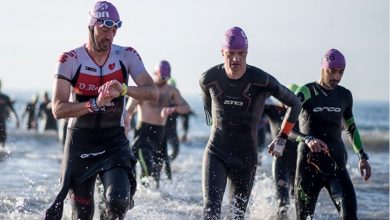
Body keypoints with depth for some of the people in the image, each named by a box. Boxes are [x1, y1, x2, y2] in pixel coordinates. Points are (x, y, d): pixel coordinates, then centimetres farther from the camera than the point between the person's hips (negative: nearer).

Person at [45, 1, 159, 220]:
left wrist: (123, 89, -31)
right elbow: (58, 109, -17)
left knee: (118, 202, -20)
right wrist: (95, 104, -32)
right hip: (80, 141, -1)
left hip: (115, 140, 1)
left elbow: (153, 93, -12)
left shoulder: (127, 56, -3)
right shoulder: (70, 60, -9)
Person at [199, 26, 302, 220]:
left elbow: (295, 104, 0)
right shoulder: (209, 79, -7)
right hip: (216, 154, 0)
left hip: (246, 158, 0)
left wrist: (281, 139, -1)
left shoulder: (261, 81, -13)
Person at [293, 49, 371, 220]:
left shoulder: (344, 95, 10)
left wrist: (362, 156, 18)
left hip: (336, 163, 3)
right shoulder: (306, 92, -6)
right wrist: (308, 139, -37)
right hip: (309, 163, -3)